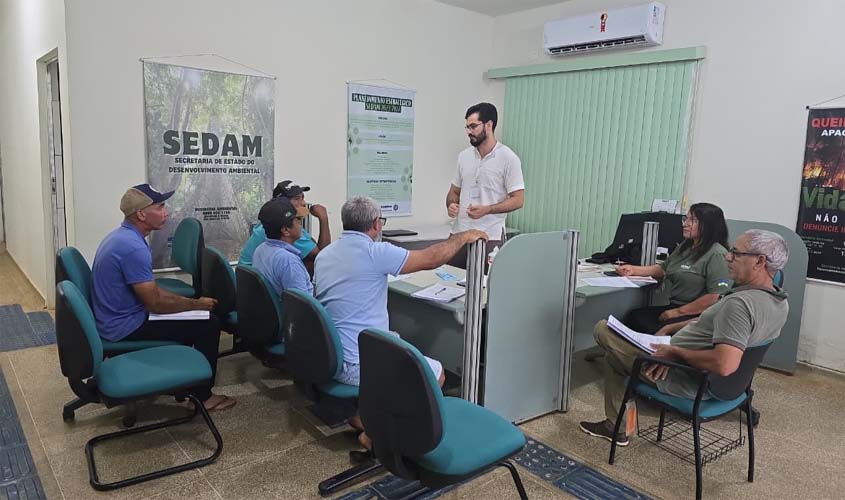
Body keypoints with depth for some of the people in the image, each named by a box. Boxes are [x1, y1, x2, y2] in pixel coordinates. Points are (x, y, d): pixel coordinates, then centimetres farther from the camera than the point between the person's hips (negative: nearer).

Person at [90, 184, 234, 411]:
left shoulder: (123, 236, 6)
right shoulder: (133, 247, -26)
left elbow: (150, 290, 14)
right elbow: (155, 303, -22)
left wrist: (190, 300, 8)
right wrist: (197, 304, -9)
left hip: (116, 319, 10)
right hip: (126, 327, -10)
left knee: (190, 316, 23)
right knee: (208, 324, -7)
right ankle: (203, 395, 6)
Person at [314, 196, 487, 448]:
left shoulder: (324, 254, 7)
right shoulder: (374, 252, -18)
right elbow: (432, 258, -14)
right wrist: (464, 236, 2)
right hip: (357, 365, -9)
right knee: (435, 374, 7)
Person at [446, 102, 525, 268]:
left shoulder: (508, 158, -5)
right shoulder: (464, 156, 11)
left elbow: (518, 200, -6)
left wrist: (487, 209, -19)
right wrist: (451, 205, -3)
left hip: (489, 238, -5)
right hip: (459, 235, 5)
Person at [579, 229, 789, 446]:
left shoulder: (739, 303, -31)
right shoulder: (780, 302, 0)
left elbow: (725, 365, -41)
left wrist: (674, 352, -24)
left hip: (687, 382, -10)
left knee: (603, 329, 4)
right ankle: (614, 426, 33)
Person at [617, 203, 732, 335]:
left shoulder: (717, 255, -11)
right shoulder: (685, 247, 16)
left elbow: (713, 298, -17)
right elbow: (662, 269, 26)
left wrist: (678, 312, -13)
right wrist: (633, 270, 10)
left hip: (697, 314, -7)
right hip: (674, 306, 8)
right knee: (634, 317, -16)